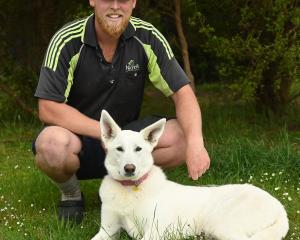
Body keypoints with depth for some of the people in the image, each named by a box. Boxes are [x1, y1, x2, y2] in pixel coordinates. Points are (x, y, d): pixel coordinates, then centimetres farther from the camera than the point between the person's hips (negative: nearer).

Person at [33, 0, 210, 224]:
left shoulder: (147, 37, -10)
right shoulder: (67, 41, -18)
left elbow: (183, 93, -12)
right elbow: (48, 109, -22)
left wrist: (195, 142, -31)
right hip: (78, 136, -3)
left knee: (183, 136, -22)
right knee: (52, 144, -37)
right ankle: (71, 193, -2)